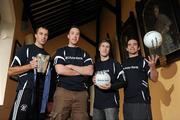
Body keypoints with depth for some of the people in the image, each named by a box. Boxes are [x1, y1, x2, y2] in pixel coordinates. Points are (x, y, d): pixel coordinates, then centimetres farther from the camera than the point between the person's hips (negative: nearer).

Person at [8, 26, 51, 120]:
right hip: (26, 92, -5)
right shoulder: (25, 49, 2)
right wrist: (30, 66, -18)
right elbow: (10, 72, -5)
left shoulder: (47, 55, 20)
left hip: (42, 96, 6)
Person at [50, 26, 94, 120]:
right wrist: (81, 71, -2)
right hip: (63, 91, -2)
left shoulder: (84, 54, 15)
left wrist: (71, 66, -4)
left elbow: (90, 71, 0)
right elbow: (60, 70, -9)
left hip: (81, 92, 3)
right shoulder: (61, 51, 8)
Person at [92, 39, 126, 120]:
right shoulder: (95, 65, 16)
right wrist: (92, 81, 1)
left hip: (111, 103, -4)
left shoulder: (114, 64, 2)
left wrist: (111, 86, -20)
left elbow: (122, 82, -3)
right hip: (97, 103, 5)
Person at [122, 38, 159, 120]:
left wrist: (152, 67, -27)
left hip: (141, 101, -5)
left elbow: (154, 79, -9)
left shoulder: (143, 61, -2)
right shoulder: (124, 64, 12)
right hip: (127, 102, 5)